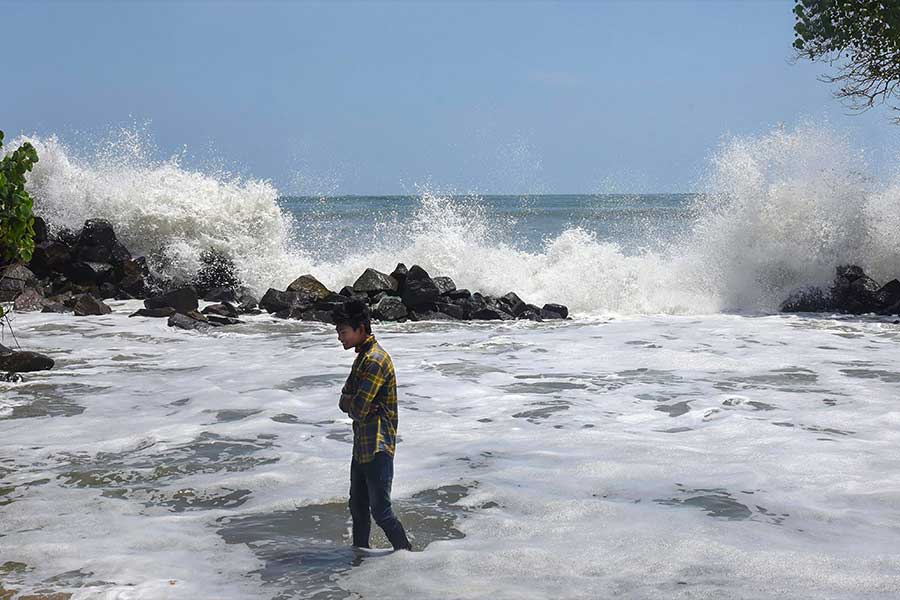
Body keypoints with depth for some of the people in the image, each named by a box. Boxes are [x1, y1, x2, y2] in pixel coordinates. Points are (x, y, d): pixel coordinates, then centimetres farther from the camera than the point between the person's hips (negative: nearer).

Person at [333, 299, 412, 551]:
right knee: (358, 507, 18)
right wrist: (353, 403, -11)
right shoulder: (362, 357, 12)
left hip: (378, 448, -10)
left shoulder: (376, 360, -20)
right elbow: (344, 402, 11)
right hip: (362, 445, 10)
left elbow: (358, 409, -24)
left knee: (381, 511, -2)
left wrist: (351, 403, -2)